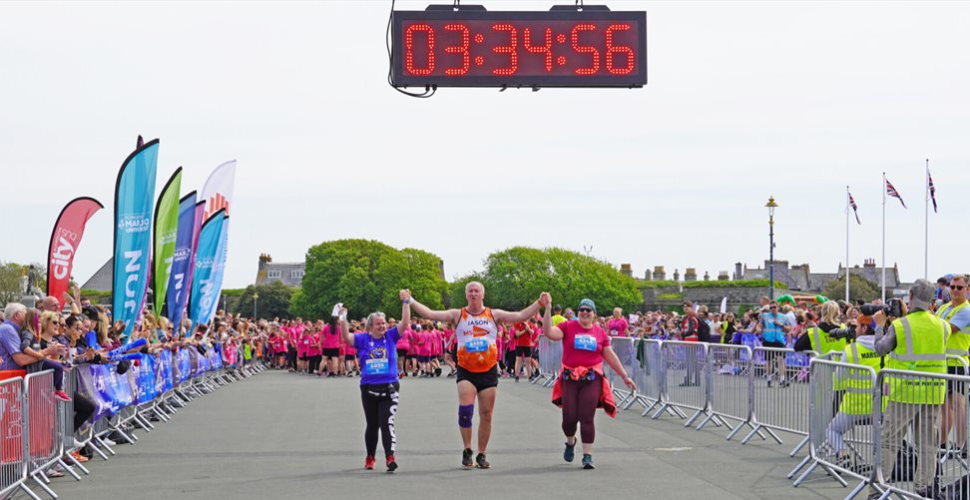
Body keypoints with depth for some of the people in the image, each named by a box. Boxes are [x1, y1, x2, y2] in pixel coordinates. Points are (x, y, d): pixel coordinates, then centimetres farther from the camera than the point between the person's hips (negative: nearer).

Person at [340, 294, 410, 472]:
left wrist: (406, 302, -10)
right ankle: (370, 458, 30)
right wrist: (343, 319, -18)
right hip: (369, 389, 2)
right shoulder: (363, 339, 2)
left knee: (387, 423, -14)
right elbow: (346, 337, -7)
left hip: (389, 388, -2)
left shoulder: (391, 336, 1)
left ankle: (390, 458, -19)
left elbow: (405, 323, -6)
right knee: (372, 425, 15)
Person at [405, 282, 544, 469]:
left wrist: (539, 304, -9)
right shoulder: (457, 315, 2)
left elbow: (520, 316, 1)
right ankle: (467, 451, 0)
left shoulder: (494, 315, 6)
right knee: (465, 410, -16)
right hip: (466, 371, -2)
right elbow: (429, 314, -5)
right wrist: (410, 301, -14)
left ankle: (481, 455, 15)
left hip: (489, 371, 2)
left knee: (486, 414, 5)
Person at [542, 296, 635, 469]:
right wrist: (547, 308, -23)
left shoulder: (600, 333, 7)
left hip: (592, 379, 0)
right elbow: (549, 332, -16)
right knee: (569, 417, 2)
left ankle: (587, 455, 2)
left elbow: (610, 357, 14)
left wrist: (625, 376, 16)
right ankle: (570, 442, 34)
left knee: (587, 418, -4)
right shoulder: (568, 327, 0)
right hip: (570, 378, 0)